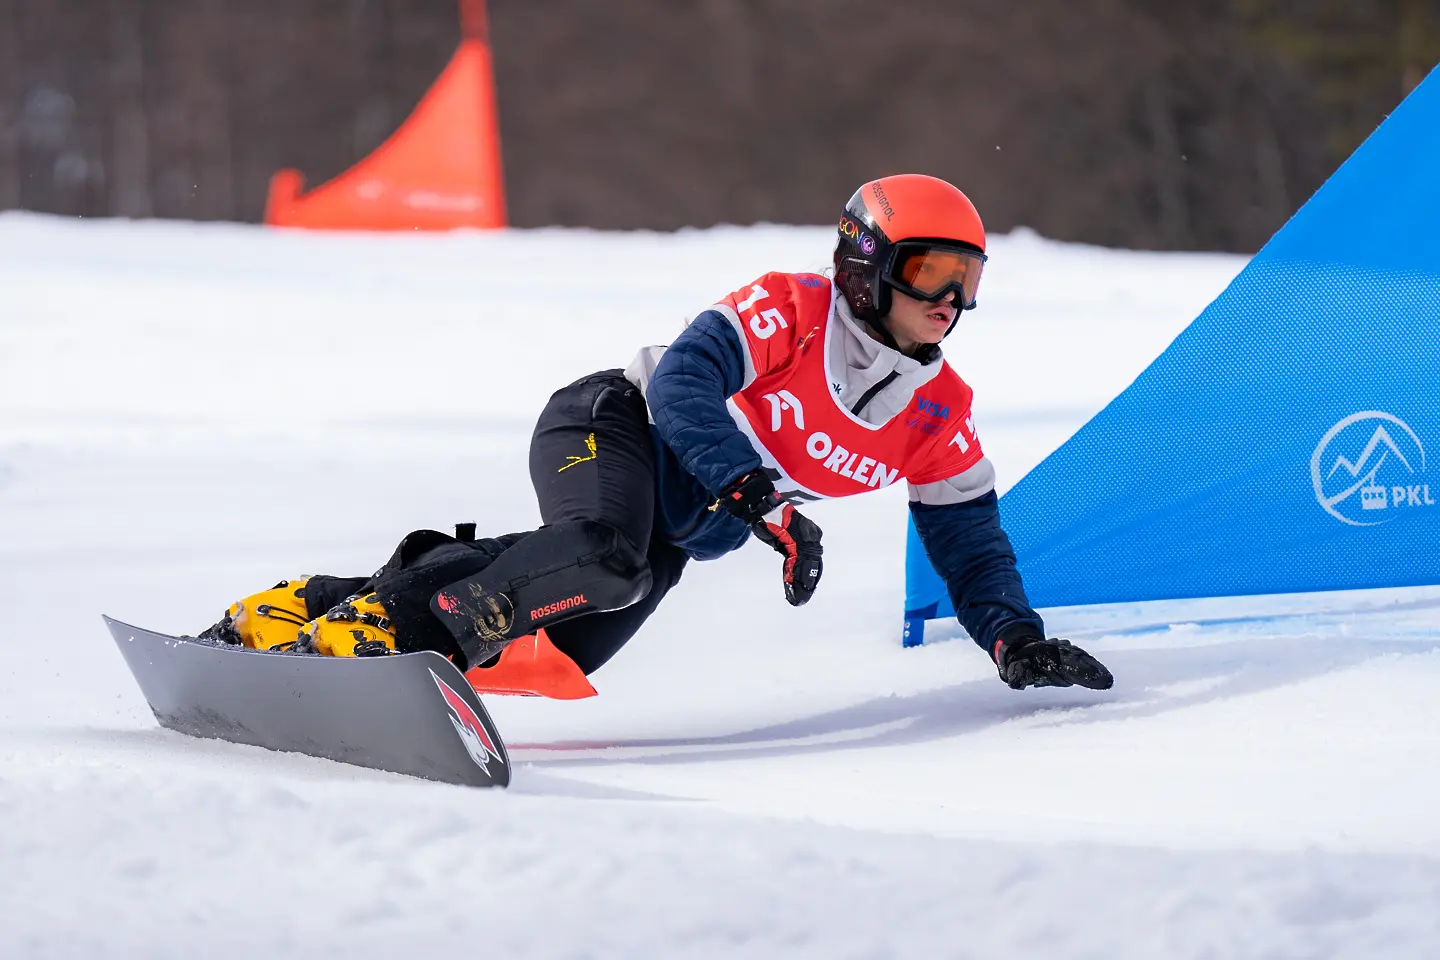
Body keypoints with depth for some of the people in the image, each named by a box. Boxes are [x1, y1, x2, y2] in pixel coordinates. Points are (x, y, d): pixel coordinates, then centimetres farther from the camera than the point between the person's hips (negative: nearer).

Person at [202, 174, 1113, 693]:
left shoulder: (940, 416, 3)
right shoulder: (789, 311, -16)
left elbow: (971, 545, 9)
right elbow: (683, 383, -29)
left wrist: (1018, 640, -8)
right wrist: (758, 496, -40)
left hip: (677, 532, 7)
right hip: (612, 427, -7)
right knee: (603, 555, -40)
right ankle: (369, 628, -45)